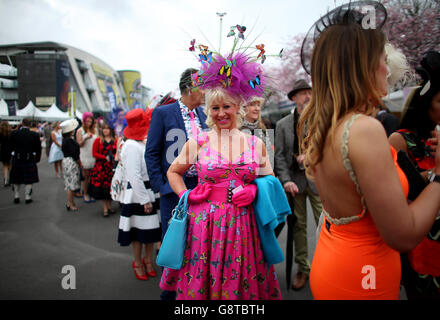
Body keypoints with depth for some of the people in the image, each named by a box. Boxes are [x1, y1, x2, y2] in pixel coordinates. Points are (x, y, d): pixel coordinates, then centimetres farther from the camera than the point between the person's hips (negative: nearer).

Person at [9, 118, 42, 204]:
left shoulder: (14, 133, -7)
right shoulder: (35, 135, -10)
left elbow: (11, 146, 2)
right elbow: (38, 148, -3)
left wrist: (13, 155, 16)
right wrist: (37, 159, 9)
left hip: (16, 159, 1)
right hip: (30, 160, -1)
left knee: (16, 180, 15)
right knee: (29, 180, 7)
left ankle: (16, 196, 22)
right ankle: (27, 197, 10)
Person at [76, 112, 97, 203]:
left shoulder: (95, 130, 8)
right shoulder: (80, 131, 0)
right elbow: (79, 144, -5)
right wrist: (85, 138, -20)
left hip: (94, 156, 2)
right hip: (85, 156, -2)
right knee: (85, 176, 5)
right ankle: (85, 193, 15)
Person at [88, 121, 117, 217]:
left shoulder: (115, 141, 4)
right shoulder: (98, 140, 0)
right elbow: (94, 153, -2)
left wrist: (114, 157, -13)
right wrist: (105, 157, -12)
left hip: (112, 167, 1)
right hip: (101, 167, -1)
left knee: (111, 187, 5)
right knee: (102, 188, 1)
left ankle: (110, 207, 22)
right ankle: (105, 209, 12)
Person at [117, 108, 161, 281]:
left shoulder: (145, 143, 9)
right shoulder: (132, 146, -18)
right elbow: (134, 176, -21)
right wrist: (145, 200, -19)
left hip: (151, 192, 8)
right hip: (138, 195, -8)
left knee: (151, 229, 15)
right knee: (139, 231, 8)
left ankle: (148, 260, 33)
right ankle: (138, 263, 27)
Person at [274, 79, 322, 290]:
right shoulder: (282, 125, 6)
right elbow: (279, 156, 1)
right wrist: (286, 180, -11)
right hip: (294, 180, 1)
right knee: (298, 225, 9)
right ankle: (302, 268, 23)